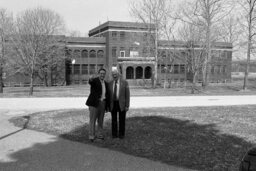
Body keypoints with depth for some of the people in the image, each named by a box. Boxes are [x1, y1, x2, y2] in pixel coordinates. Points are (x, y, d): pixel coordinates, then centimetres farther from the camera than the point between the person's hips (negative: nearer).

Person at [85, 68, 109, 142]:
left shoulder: (106, 84, 15)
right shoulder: (95, 81, -2)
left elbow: (107, 95, 17)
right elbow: (90, 81, -27)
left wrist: (107, 106, 13)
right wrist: (92, 78, -52)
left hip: (103, 103, 5)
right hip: (94, 103, -5)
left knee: (101, 120, 10)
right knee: (92, 120, -3)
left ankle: (100, 135, 18)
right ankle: (91, 136, 0)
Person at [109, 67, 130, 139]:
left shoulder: (124, 82, -5)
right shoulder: (110, 83, 5)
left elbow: (127, 95, -5)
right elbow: (109, 95, 9)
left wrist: (127, 106, -9)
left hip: (122, 104, -3)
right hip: (113, 104, 3)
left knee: (122, 120, 4)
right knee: (114, 120, 6)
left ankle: (121, 134, 16)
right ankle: (114, 134, 17)